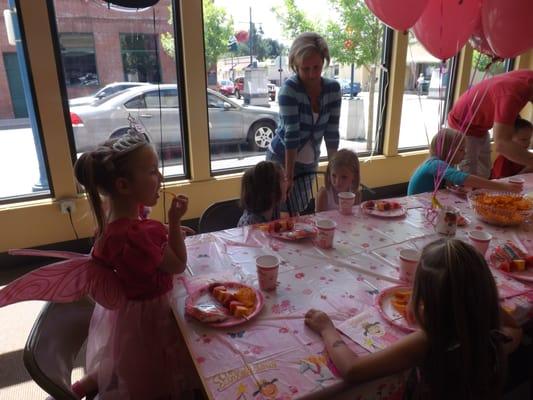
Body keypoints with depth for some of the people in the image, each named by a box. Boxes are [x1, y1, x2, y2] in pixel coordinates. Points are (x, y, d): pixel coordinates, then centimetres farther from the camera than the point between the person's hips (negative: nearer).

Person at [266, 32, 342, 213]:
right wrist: (289, 175, -23)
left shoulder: (333, 88, -6)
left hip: (310, 162, 4)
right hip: (282, 159, -4)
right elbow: (291, 134, -24)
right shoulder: (289, 88, -20)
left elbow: (332, 132, -4)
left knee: (301, 212, 14)